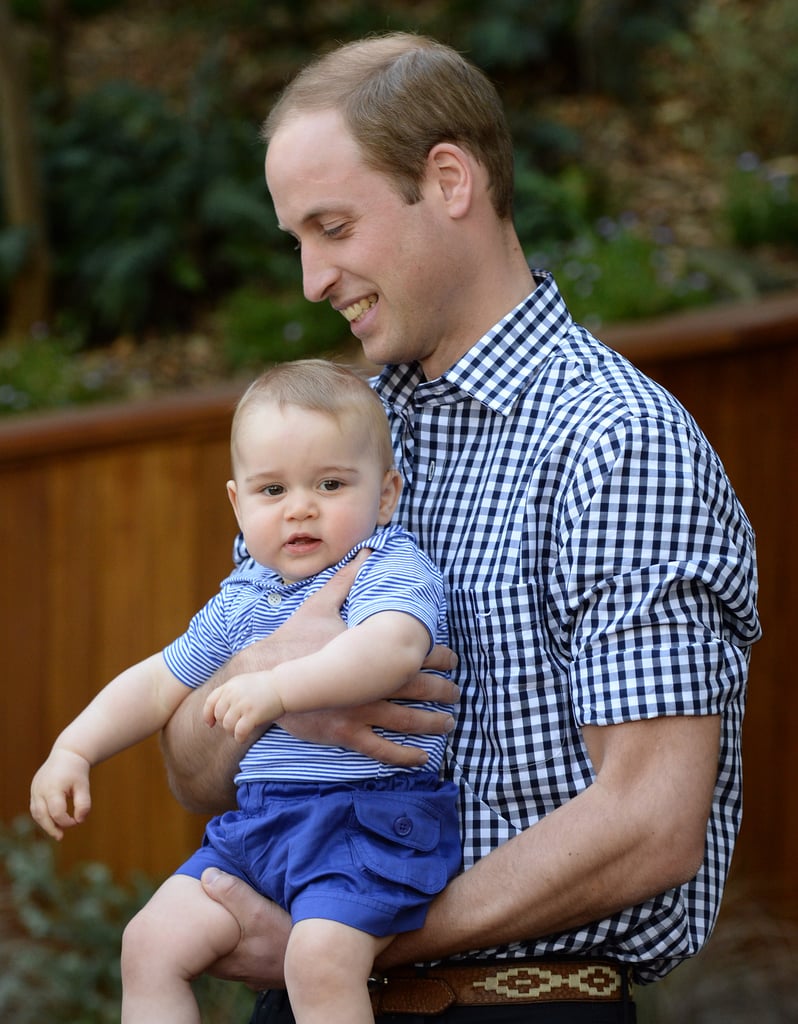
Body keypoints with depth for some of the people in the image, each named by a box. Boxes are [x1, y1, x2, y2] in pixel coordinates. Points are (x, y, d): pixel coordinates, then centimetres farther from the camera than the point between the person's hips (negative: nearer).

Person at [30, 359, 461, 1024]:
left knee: (321, 956, -31)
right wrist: (73, 751, 18)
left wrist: (278, 687, -40)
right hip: (257, 820, 8)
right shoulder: (241, 602, 16)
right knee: (151, 942, -1)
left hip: (370, 818, -8)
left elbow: (393, 649, -30)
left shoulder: (394, 569, -8)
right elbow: (160, 683, 28)